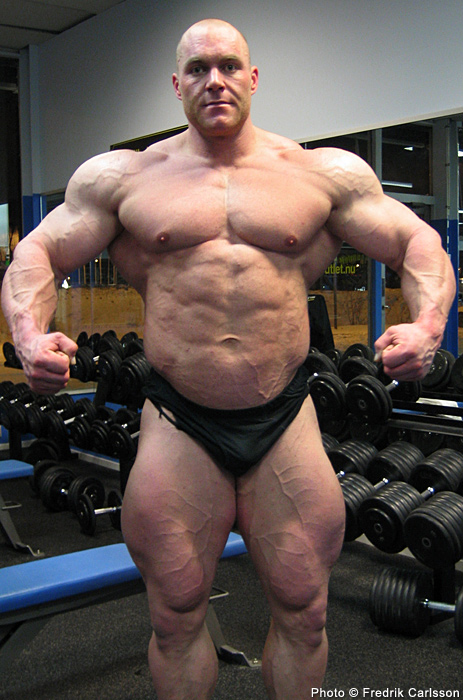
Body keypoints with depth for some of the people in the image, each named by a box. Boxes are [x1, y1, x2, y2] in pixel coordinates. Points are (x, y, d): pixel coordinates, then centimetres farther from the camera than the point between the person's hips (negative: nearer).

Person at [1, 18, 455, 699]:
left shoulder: (326, 174, 4)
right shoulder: (122, 176, 4)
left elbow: (419, 243, 6)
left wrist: (427, 325, -15)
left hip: (285, 420, 1)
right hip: (178, 424, 0)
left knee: (303, 613, 10)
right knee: (175, 617, 10)